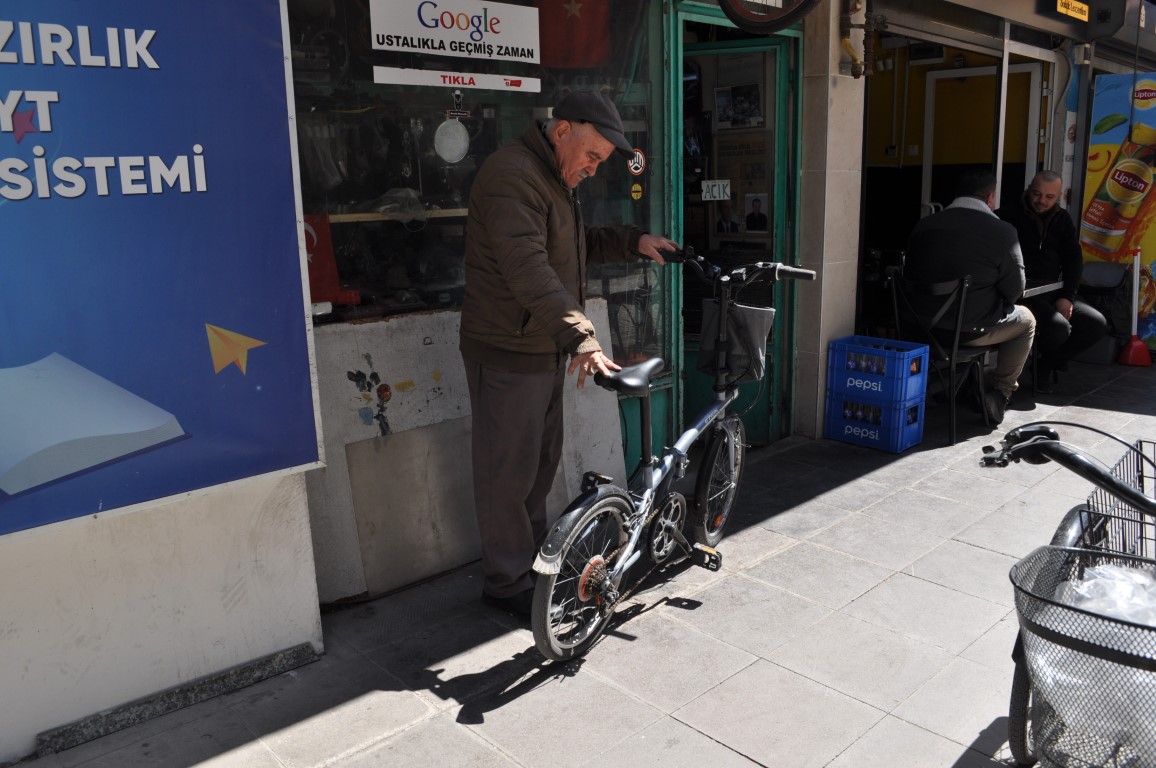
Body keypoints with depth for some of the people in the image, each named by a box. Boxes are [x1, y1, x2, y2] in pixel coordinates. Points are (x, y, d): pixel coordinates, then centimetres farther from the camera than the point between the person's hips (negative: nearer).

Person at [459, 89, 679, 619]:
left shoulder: (555, 178, 15)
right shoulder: (512, 175, -21)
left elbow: (579, 243, 26)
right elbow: (529, 270, -33)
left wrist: (632, 241, 10)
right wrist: (581, 336, -41)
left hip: (546, 349, 11)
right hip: (508, 355, -10)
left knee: (542, 461, 20)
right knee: (509, 471, 1)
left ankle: (535, 559, 37)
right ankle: (507, 582, 16)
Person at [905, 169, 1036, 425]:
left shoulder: (924, 226, 1)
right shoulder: (1002, 231, -10)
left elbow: (910, 277, 10)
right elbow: (1014, 290, -3)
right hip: (971, 330, -5)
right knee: (1026, 319, 25)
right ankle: (1000, 395, 22)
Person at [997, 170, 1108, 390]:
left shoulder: (1062, 219, 14)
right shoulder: (1008, 215, -6)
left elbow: (1074, 259, 12)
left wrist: (1067, 297, -2)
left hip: (1053, 293, 7)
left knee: (1097, 324, -6)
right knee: (1059, 327, -28)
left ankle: (1045, 365, 7)